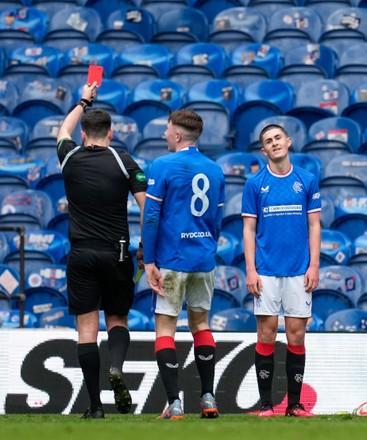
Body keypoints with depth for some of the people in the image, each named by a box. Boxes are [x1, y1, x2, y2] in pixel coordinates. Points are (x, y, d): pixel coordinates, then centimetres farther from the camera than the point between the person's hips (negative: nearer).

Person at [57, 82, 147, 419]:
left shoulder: (71, 159, 3)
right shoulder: (123, 161, -3)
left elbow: (64, 131, 26)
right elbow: (146, 205, -7)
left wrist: (83, 102, 40)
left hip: (81, 254, 1)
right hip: (116, 254, 0)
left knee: (87, 328, 1)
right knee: (117, 319, 15)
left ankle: (95, 406, -3)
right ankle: (117, 367, -16)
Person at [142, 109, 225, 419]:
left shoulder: (163, 166, -8)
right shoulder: (215, 170, 9)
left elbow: (151, 216, -11)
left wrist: (149, 261, -8)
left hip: (172, 260, -5)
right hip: (205, 260, 5)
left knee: (165, 327, -1)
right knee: (201, 323, 16)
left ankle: (175, 403, -8)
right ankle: (208, 399, 14)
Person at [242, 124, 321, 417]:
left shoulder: (308, 181, 6)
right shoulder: (255, 184, 4)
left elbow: (314, 226, 6)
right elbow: (249, 229, 4)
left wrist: (314, 266, -2)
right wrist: (250, 270, -4)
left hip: (299, 270, 1)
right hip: (266, 270, -1)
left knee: (296, 333, 1)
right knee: (267, 332, -1)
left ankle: (295, 403, 8)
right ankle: (266, 403, 4)